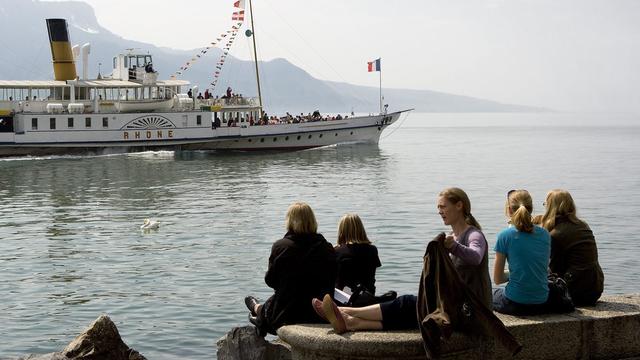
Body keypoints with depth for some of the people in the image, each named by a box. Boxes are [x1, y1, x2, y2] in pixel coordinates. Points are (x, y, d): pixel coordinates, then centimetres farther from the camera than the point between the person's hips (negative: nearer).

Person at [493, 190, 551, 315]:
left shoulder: (506, 235, -10)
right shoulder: (545, 234, 3)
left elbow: (497, 279, -5)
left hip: (515, 304, -4)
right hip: (541, 303, 4)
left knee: (493, 294, 30)